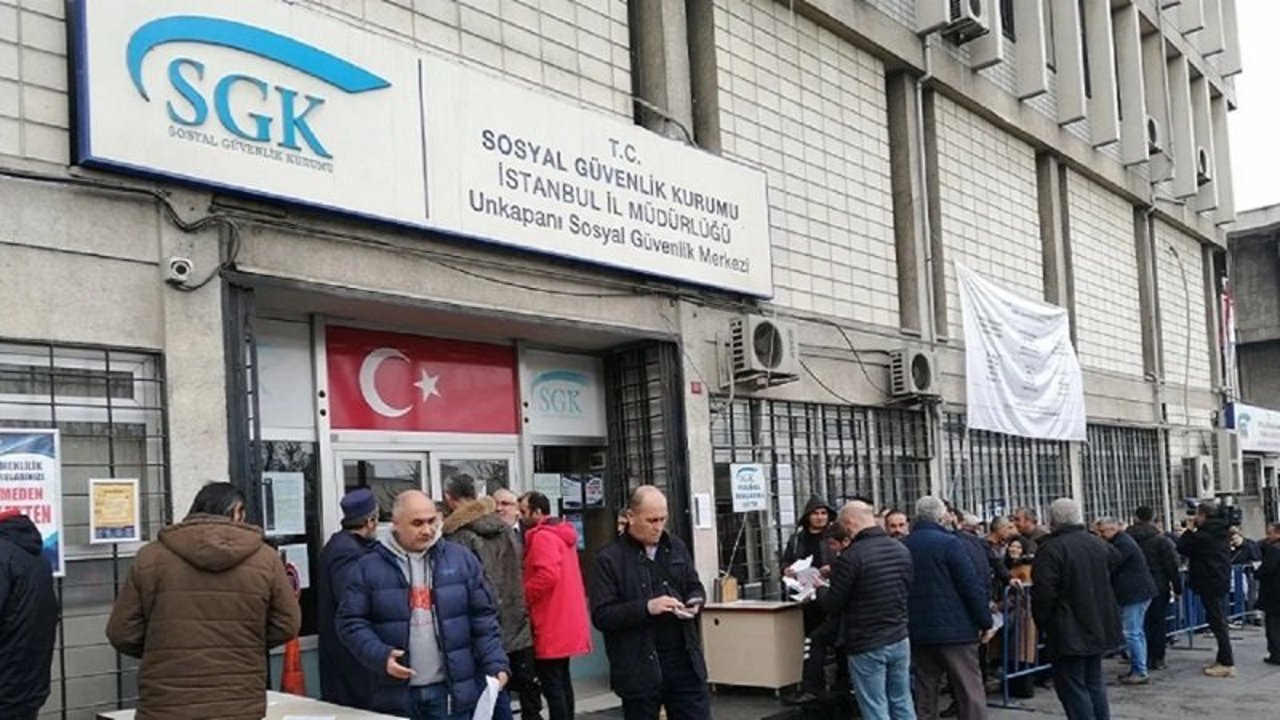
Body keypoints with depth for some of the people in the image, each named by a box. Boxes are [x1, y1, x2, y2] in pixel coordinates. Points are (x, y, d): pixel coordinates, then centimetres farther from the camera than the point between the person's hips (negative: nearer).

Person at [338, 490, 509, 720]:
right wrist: (381, 656, -14)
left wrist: (496, 664, -5)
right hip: (396, 696, -1)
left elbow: (483, 619, 6)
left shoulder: (462, 559, 4)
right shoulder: (369, 568, 1)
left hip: (454, 692, 1)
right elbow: (351, 622, 2)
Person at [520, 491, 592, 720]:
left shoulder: (542, 537, -15)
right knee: (562, 680, 15)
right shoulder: (561, 534, 17)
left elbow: (547, 575, -27)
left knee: (551, 684, -7)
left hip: (551, 625, -10)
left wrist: (520, 596, -14)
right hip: (565, 623, 10)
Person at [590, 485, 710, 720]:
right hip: (639, 667, -4)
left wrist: (694, 603, -4)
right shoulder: (610, 559, -8)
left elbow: (696, 587, 20)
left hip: (684, 660, 4)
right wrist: (647, 607, -23)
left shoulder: (676, 547, 9)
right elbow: (601, 616, -13)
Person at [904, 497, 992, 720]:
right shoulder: (949, 543, -11)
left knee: (925, 690, 10)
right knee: (970, 691, -1)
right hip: (954, 628, -5)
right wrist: (985, 621, -5)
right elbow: (972, 585, -12)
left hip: (918, 631, 6)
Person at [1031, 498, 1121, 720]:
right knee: (1094, 681, 18)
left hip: (1068, 632, -7)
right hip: (1100, 627, 8)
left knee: (1072, 687, -2)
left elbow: (1043, 593, -20)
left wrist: (1042, 622, -5)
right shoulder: (1098, 544, 6)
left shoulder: (1050, 549, -18)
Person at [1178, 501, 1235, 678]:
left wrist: (1190, 529, 0)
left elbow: (1182, 547, -9)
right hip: (1222, 581, 9)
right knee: (1219, 622, 15)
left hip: (1210, 583, -9)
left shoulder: (1202, 535, -18)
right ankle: (1223, 660, 22)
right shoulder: (1221, 533, 9)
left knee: (1217, 623, -6)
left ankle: (1228, 664, -4)